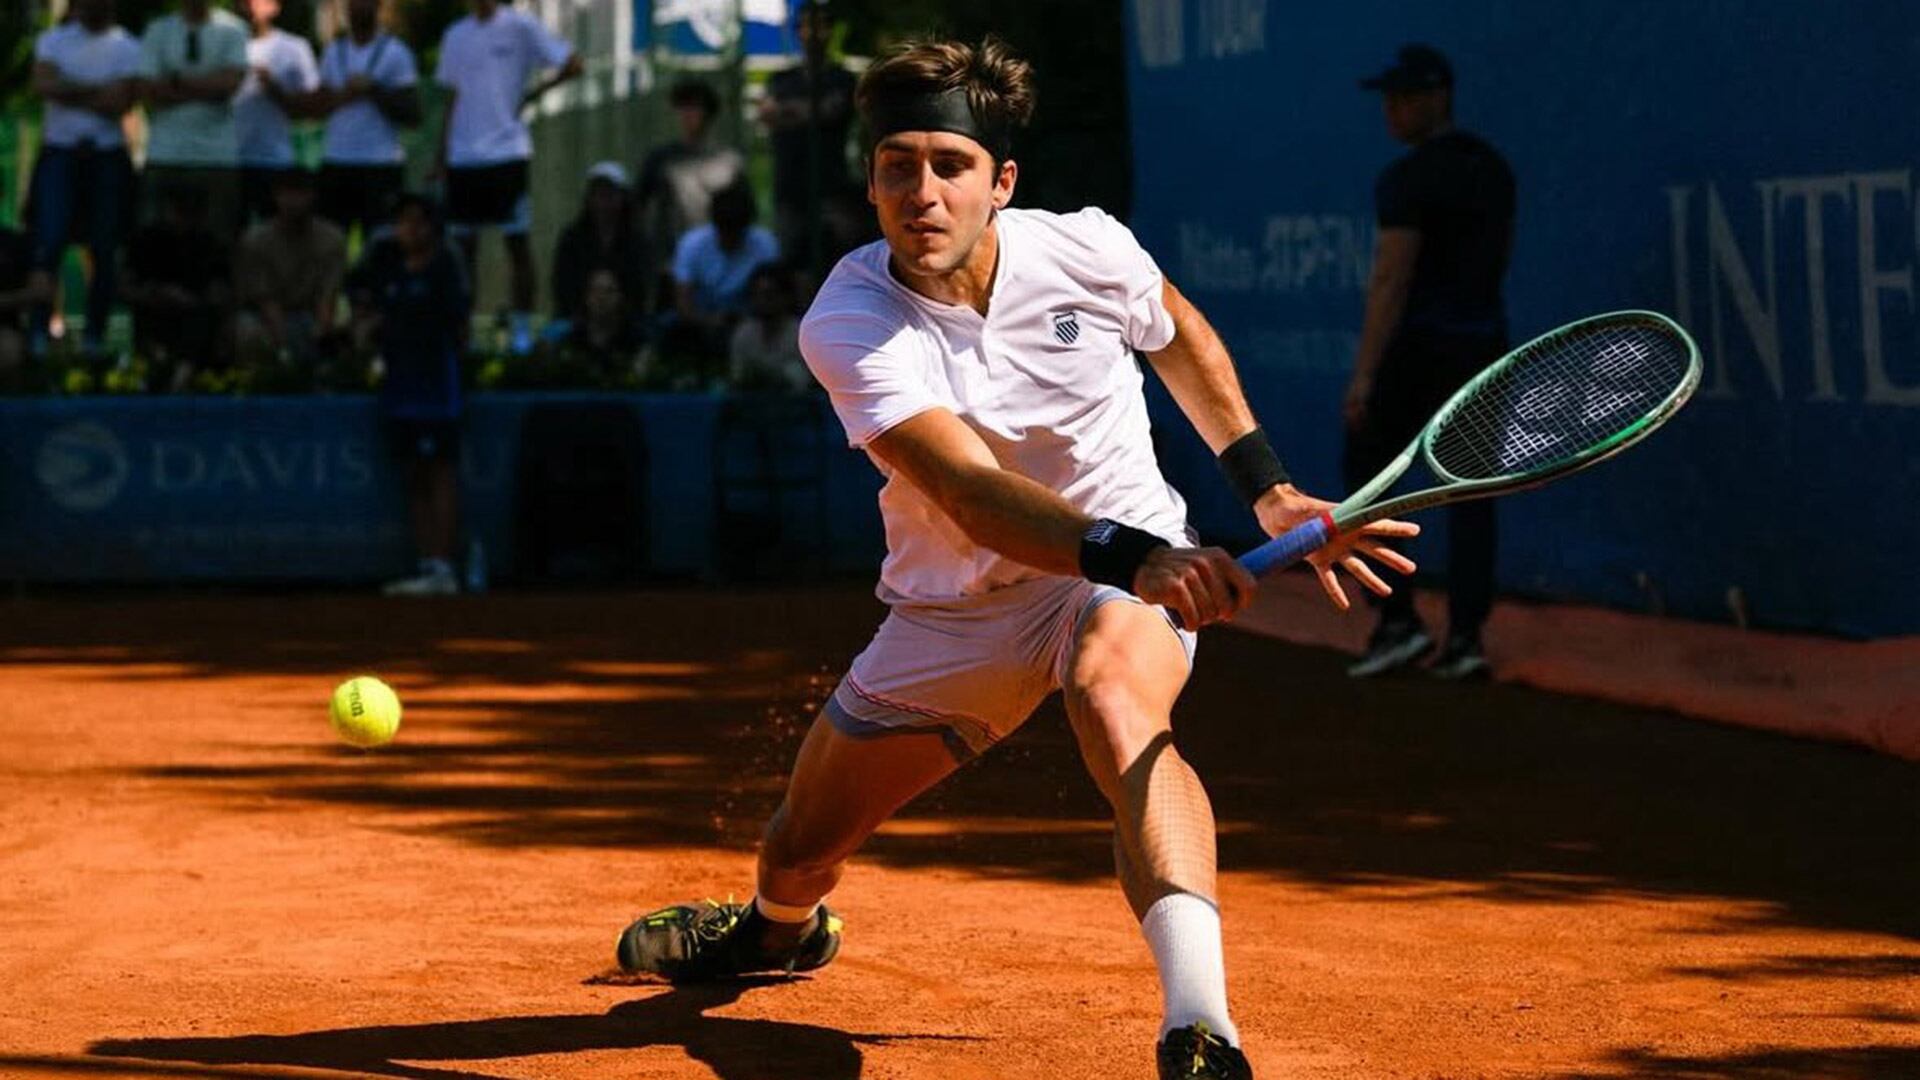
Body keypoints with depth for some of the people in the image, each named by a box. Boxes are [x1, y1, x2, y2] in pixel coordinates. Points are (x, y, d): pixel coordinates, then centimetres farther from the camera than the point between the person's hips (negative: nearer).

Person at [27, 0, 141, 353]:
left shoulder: (127, 47, 3)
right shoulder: (53, 40, 7)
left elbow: (120, 103, -10)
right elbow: (43, 85, -9)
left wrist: (68, 92, -8)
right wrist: (95, 91, -12)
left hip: (108, 156, 0)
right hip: (59, 154, 0)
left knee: (104, 251, 1)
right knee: (49, 244, -10)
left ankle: (94, 338, 8)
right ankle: (38, 333, -9)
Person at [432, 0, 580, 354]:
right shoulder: (455, 36, 14)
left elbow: (571, 64, -3)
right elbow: (451, 100, 17)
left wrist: (530, 96, -6)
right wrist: (441, 157, 13)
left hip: (506, 150, -4)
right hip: (462, 156, 4)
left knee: (517, 243, -1)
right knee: (462, 246, 6)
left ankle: (522, 329, 3)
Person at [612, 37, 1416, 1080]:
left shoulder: (1085, 250, -17)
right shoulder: (846, 325, -23)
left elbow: (1177, 331, 10)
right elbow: (969, 492, -39)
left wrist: (1267, 488, 4)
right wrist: (1134, 555, -55)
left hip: (1133, 575, -2)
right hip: (954, 604, 2)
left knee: (1115, 696, -38)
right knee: (801, 845, 14)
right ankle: (779, 928, 57)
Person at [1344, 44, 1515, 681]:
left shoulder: (1408, 179, -15)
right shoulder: (1492, 168, 11)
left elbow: (1390, 281, -20)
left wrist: (1364, 375, -20)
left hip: (1420, 343, -8)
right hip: (1484, 339, 8)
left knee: (1365, 475, 5)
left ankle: (1398, 621, -1)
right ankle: (1466, 637, 3)